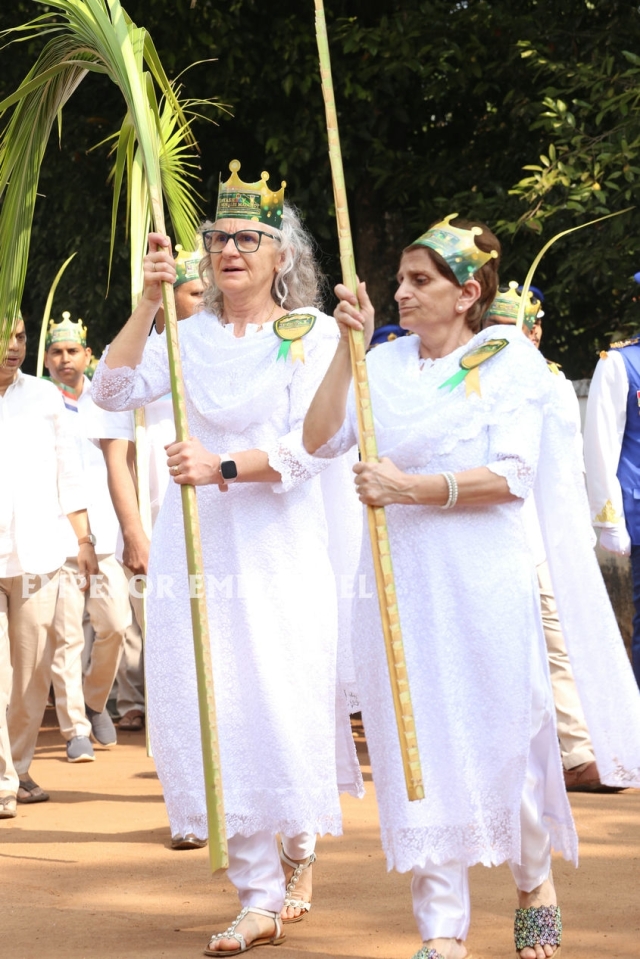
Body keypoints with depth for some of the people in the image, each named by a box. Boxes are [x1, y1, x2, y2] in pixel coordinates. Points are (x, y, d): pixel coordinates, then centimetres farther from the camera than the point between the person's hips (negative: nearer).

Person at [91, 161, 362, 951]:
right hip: (195, 543, 3)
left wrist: (225, 466, -24)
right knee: (210, 714, -3)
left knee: (283, 703, -4)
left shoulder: (312, 333, -1)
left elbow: (308, 446, -11)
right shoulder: (190, 334, 10)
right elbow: (114, 390, -3)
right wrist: (147, 305, -12)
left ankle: (299, 853, 25)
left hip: (278, 545, -3)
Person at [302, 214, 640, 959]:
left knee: (505, 734, 4)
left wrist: (412, 488, -20)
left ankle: (534, 881, 31)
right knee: (418, 745, 0)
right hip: (399, 582, 3)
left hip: (487, 581, -3)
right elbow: (319, 439, -2)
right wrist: (348, 346, -7)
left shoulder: (510, 359, 0)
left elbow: (511, 474, -12)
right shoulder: (384, 363, 9)